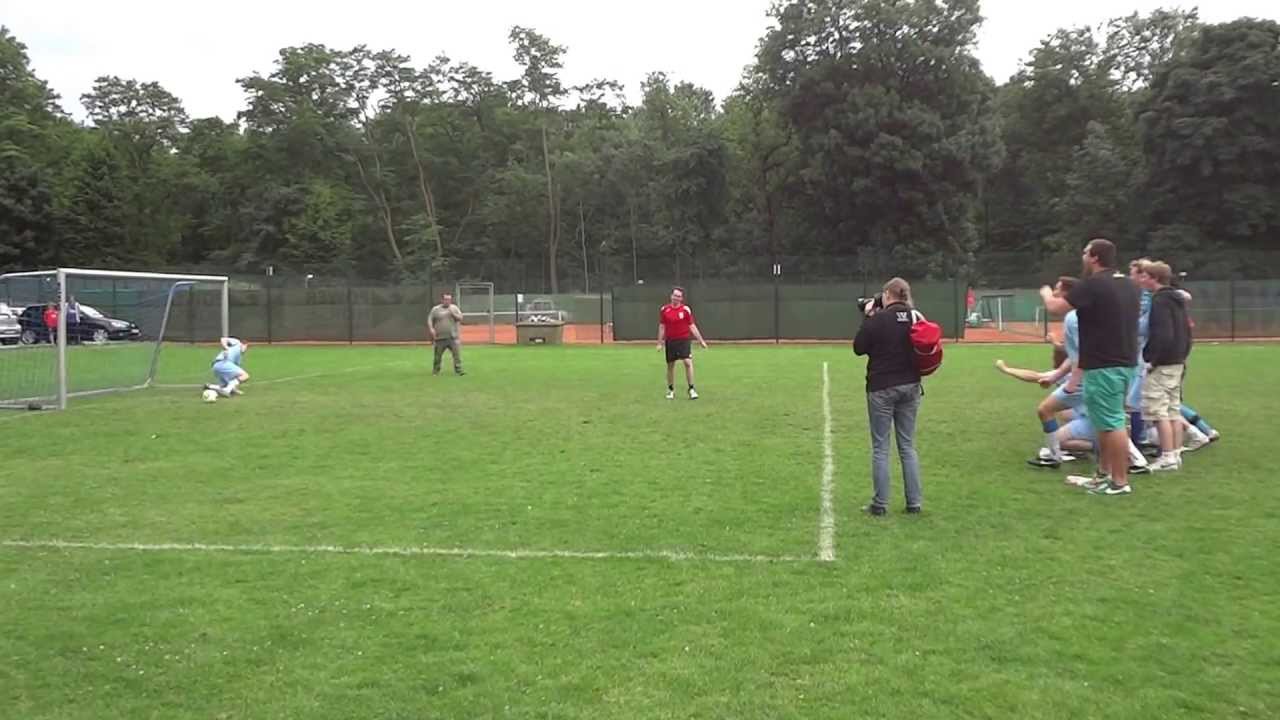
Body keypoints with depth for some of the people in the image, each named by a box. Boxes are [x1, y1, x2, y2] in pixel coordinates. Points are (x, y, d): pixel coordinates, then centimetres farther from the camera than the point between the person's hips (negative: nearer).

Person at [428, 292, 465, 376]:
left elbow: (460, 318, 0)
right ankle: (435, 371, 20)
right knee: (438, 356, 7)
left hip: (453, 337, 1)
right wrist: (431, 329, -9)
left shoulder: (454, 308, 8)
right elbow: (429, 320, 6)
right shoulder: (435, 309, 4)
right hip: (440, 338, -1)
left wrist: (452, 313, -13)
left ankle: (459, 370, -7)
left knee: (457, 354, -9)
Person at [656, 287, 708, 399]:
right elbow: (662, 327, 6)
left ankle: (691, 389, -3)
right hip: (670, 341, 2)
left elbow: (692, 326, 0)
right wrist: (660, 343, 3)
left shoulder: (686, 309, -3)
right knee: (670, 365, 8)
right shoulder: (664, 309, 1)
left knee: (688, 362, -14)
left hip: (684, 340, -2)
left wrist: (701, 340, -4)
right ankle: (671, 390, 22)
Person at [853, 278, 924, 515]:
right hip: (910, 386, 5)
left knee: (880, 448, 2)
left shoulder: (877, 319, -14)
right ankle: (914, 502, 13)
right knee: (908, 446, 12)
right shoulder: (915, 317, 2)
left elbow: (858, 348, -4)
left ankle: (880, 504, 4)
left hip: (882, 388, -5)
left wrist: (867, 317, 3)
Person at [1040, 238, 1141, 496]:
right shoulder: (1129, 285, 12)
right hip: (1124, 362, 9)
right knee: (1106, 421, 18)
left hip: (1103, 365, -9)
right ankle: (1103, 475, 26)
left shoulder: (1093, 285, -16)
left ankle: (1120, 482, 0)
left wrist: (1046, 293, 9)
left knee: (1112, 423, -5)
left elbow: (1055, 307, -13)